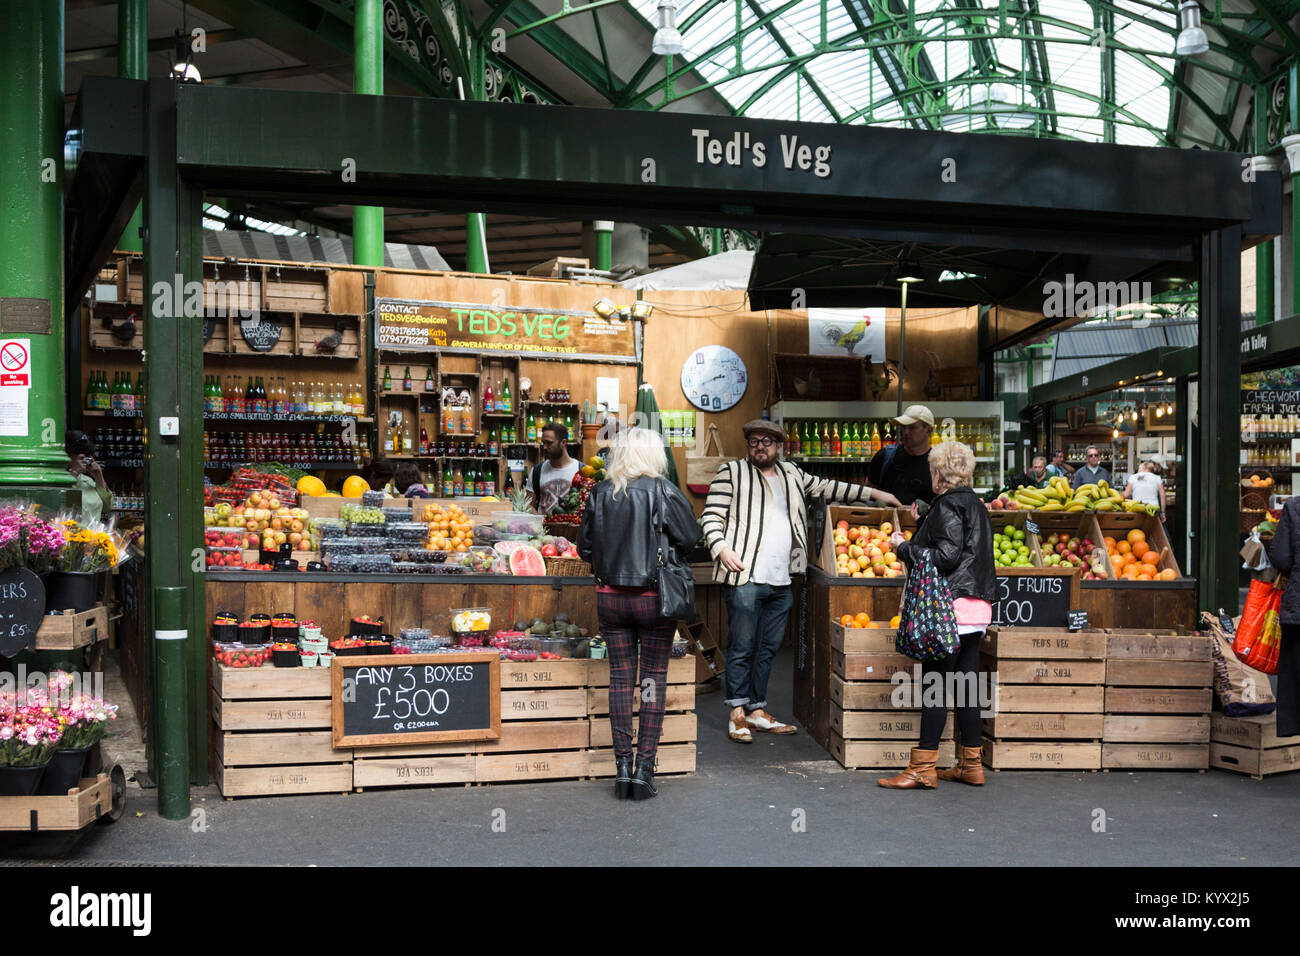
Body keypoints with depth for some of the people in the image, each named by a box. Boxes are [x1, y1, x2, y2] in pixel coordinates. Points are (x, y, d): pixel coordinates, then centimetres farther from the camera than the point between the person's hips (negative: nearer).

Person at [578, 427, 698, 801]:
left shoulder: (600, 493, 0)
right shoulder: (663, 491, -10)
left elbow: (585, 548, 4)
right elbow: (689, 539, -10)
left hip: (609, 597, 3)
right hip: (653, 597, -3)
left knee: (620, 678, 9)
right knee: (654, 679, 6)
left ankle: (622, 766, 12)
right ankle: (644, 768, 7)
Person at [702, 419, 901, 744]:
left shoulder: (791, 473, 19)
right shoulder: (731, 472, 1)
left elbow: (827, 488, 26)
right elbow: (711, 516, -3)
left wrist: (874, 494, 24)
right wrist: (721, 548, -20)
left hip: (780, 582, 6)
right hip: (745, 578, -6)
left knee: (767, 649, 11)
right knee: (742, 649, -3)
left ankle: (757, 711, 20)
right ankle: (738, 714, 6)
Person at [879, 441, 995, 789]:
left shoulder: (947, 505, -10)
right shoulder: (975, 504, 18)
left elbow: (947, 555, -18)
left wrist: (903, 547, -7)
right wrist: (922, 532, 26)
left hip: (952, 607, -9)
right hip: (977, 607, 9)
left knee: (935, 684, -7)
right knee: (965, 684, 12)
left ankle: (923, 768, -5)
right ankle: (971, 764, 17)